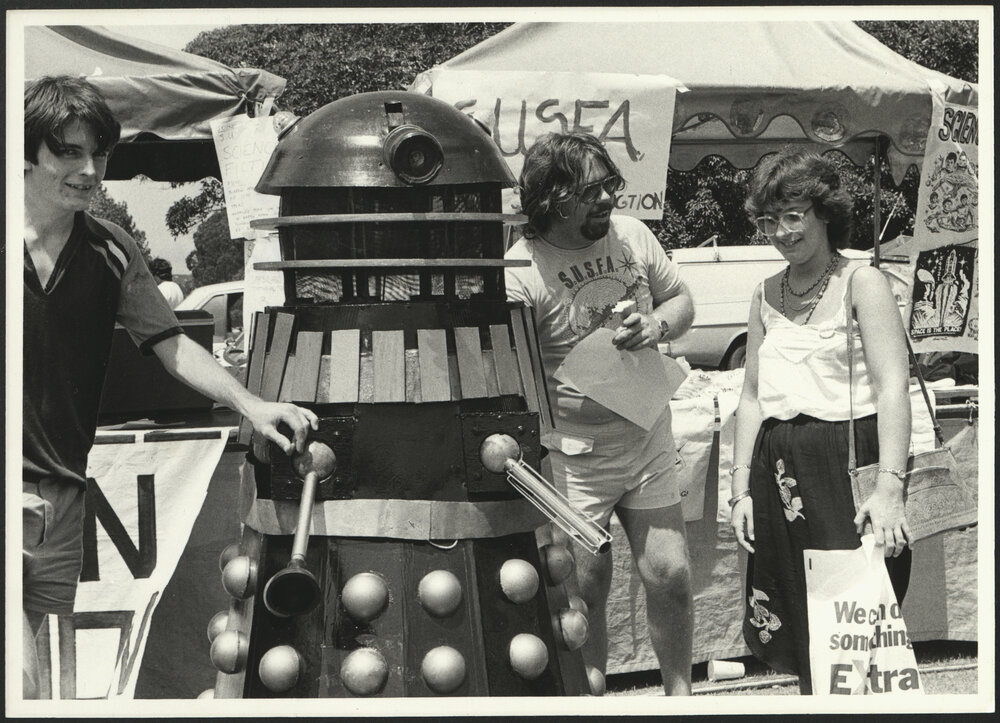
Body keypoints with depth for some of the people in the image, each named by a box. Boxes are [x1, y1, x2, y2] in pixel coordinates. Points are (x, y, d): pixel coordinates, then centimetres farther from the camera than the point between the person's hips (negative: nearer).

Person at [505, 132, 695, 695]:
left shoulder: (632, 234, 0)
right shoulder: (521, 272, -18)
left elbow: (681, 301, 14)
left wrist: (657, 325, -9)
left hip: (649, 442, 5)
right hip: (575, 459, -5)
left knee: (671, 579, 7)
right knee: (585, 591, 2)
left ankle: (680, 694, 26)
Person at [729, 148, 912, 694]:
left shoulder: (860, 283, -3)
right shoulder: (767, 296, 16)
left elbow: (893, 387, -11)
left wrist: (889, 486, -22)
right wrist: (741, 486, 10)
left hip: (848, 461, -6)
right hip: (779, 469, 6)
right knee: (797, 640, 8)